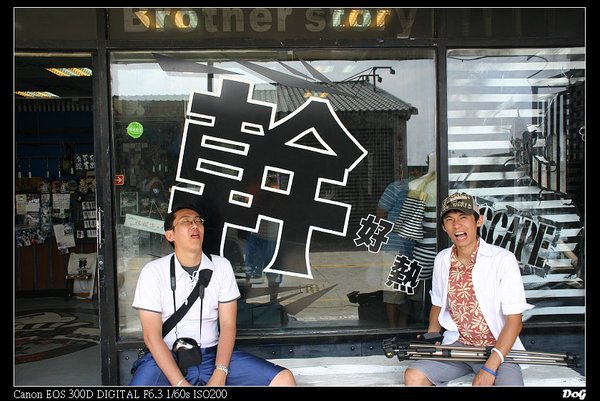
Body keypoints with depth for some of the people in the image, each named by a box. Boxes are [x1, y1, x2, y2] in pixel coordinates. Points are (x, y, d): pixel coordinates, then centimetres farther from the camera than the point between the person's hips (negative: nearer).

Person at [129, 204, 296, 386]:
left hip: (213, 354, 3)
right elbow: (152, 336, -8)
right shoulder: (153, 271, -4)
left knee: (284, 379, -14)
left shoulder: (221, 266, 4)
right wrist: (180, 383, -18)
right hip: (167, 357, -2)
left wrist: (219, 375, -13)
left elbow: (228, 325, 1)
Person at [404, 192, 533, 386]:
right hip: (456, 345, 4)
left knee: (510, 382, -32)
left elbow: (514, 319, -13)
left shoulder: (503, 259, -12)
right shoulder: (442, 260, 3)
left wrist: (490, 367, -20)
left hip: (498, 348, -4)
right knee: (413, 376, -17)